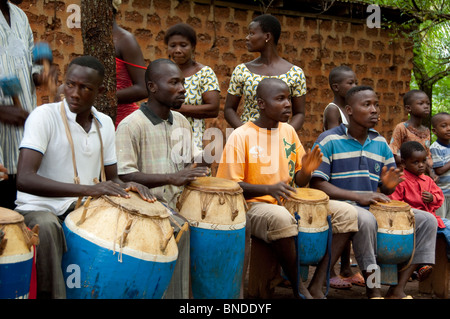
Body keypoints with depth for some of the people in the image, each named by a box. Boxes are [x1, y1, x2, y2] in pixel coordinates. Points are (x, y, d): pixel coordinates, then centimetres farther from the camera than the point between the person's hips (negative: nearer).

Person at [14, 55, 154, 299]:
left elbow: (111, 179, 15)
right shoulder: (44, 116, -13)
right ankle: (51, 294, -19)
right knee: (46, 227, -36)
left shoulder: (105, 124, 6)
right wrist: (88, 189, -36)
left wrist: (125, 186, -11)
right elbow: (24, 179, -25)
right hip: (40, 208, -6)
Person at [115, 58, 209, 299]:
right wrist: (172, 178, -28)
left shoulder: (181, 122, 13)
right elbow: (124, 176, -18)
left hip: (178, 207, 7)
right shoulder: (131, 126, -9)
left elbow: (193, 160, 27)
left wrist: (199, 164, 3)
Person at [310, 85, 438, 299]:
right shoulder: (329, 141, -5)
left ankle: (397, 289, -10)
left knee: (427, 220, -8)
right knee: (366, 219, -39)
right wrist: (359, 197, -23)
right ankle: (372, 290, -22)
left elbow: (385, 191, 18)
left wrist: (387, 186, -9)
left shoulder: (380, 143, 13)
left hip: (375, 210, 7)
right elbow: (317, 184, -14)